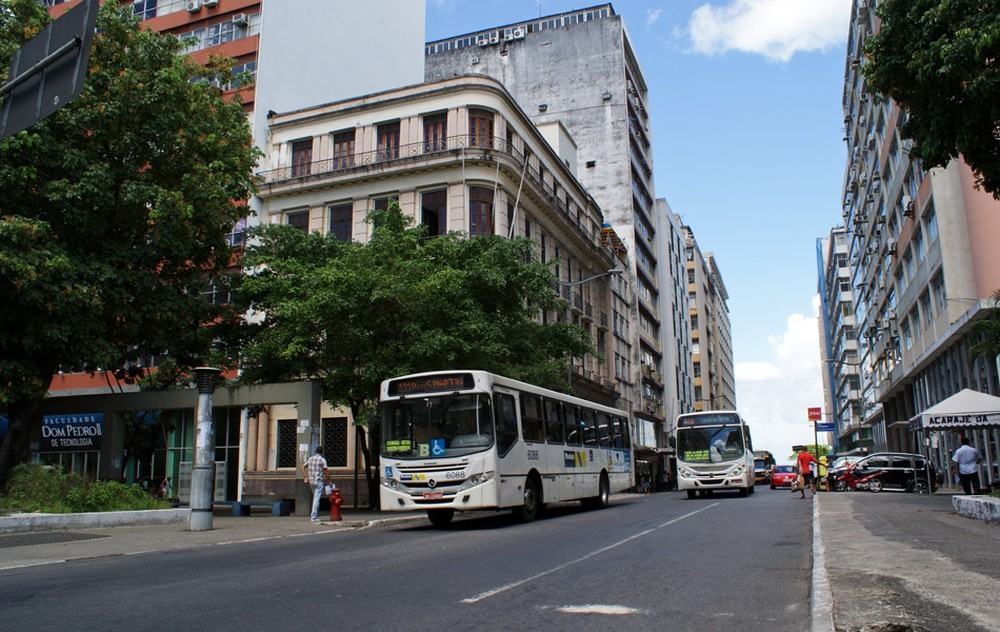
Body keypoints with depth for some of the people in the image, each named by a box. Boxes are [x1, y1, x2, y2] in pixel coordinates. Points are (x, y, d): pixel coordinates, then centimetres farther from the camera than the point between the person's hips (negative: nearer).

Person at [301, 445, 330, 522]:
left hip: (311, 481, 6)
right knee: (317, 498, -5)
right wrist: (329, 480, -1)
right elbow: (326, 471, -10)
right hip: (319, 481, -6)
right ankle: (314, 516, -8)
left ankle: (315, 514, 19)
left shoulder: (310, 458, 11)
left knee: (315, 498, 19)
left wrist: (306, 477, 11)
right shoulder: (322, 459, -7)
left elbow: (303, 467, 10)